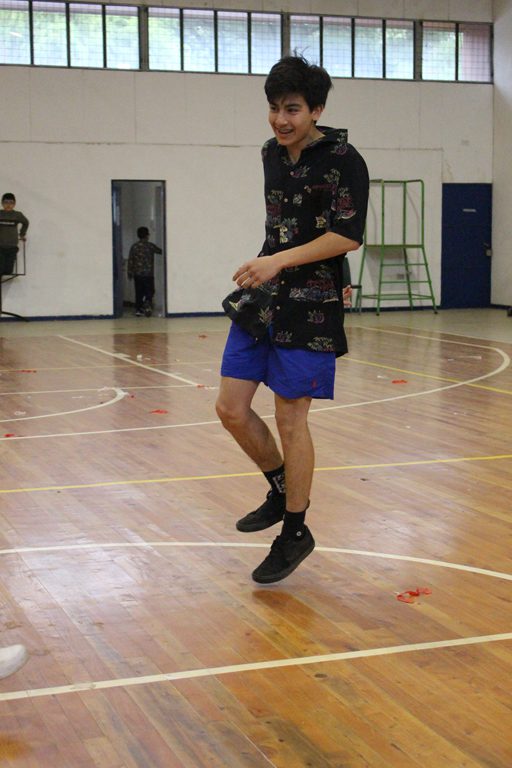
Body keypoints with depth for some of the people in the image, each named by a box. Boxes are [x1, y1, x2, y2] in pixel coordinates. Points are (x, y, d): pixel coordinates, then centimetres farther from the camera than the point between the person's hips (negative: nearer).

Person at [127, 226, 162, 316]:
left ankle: (138, 309, 8)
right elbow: (160, 251, 13)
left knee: (139, 292, 9)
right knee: (149, 291, 5)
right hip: (148, 273, -2)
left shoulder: (134, 246, 1)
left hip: (137, 274, 2)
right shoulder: (150, 246, -4)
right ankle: (147, 304, -19)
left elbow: (130, 261, 1)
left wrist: (130, 273, 9)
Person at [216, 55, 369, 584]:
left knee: (290, 418, -2)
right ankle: (281, 491, 28)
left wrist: (280, 261, -24)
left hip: (308, 309, -7)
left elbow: (348, 237, -18)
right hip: (259, 300, 7)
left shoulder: (344, 160, -11)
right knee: (231, 408, 3)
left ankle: (295, 532, 15)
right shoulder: (271, 154, 11)